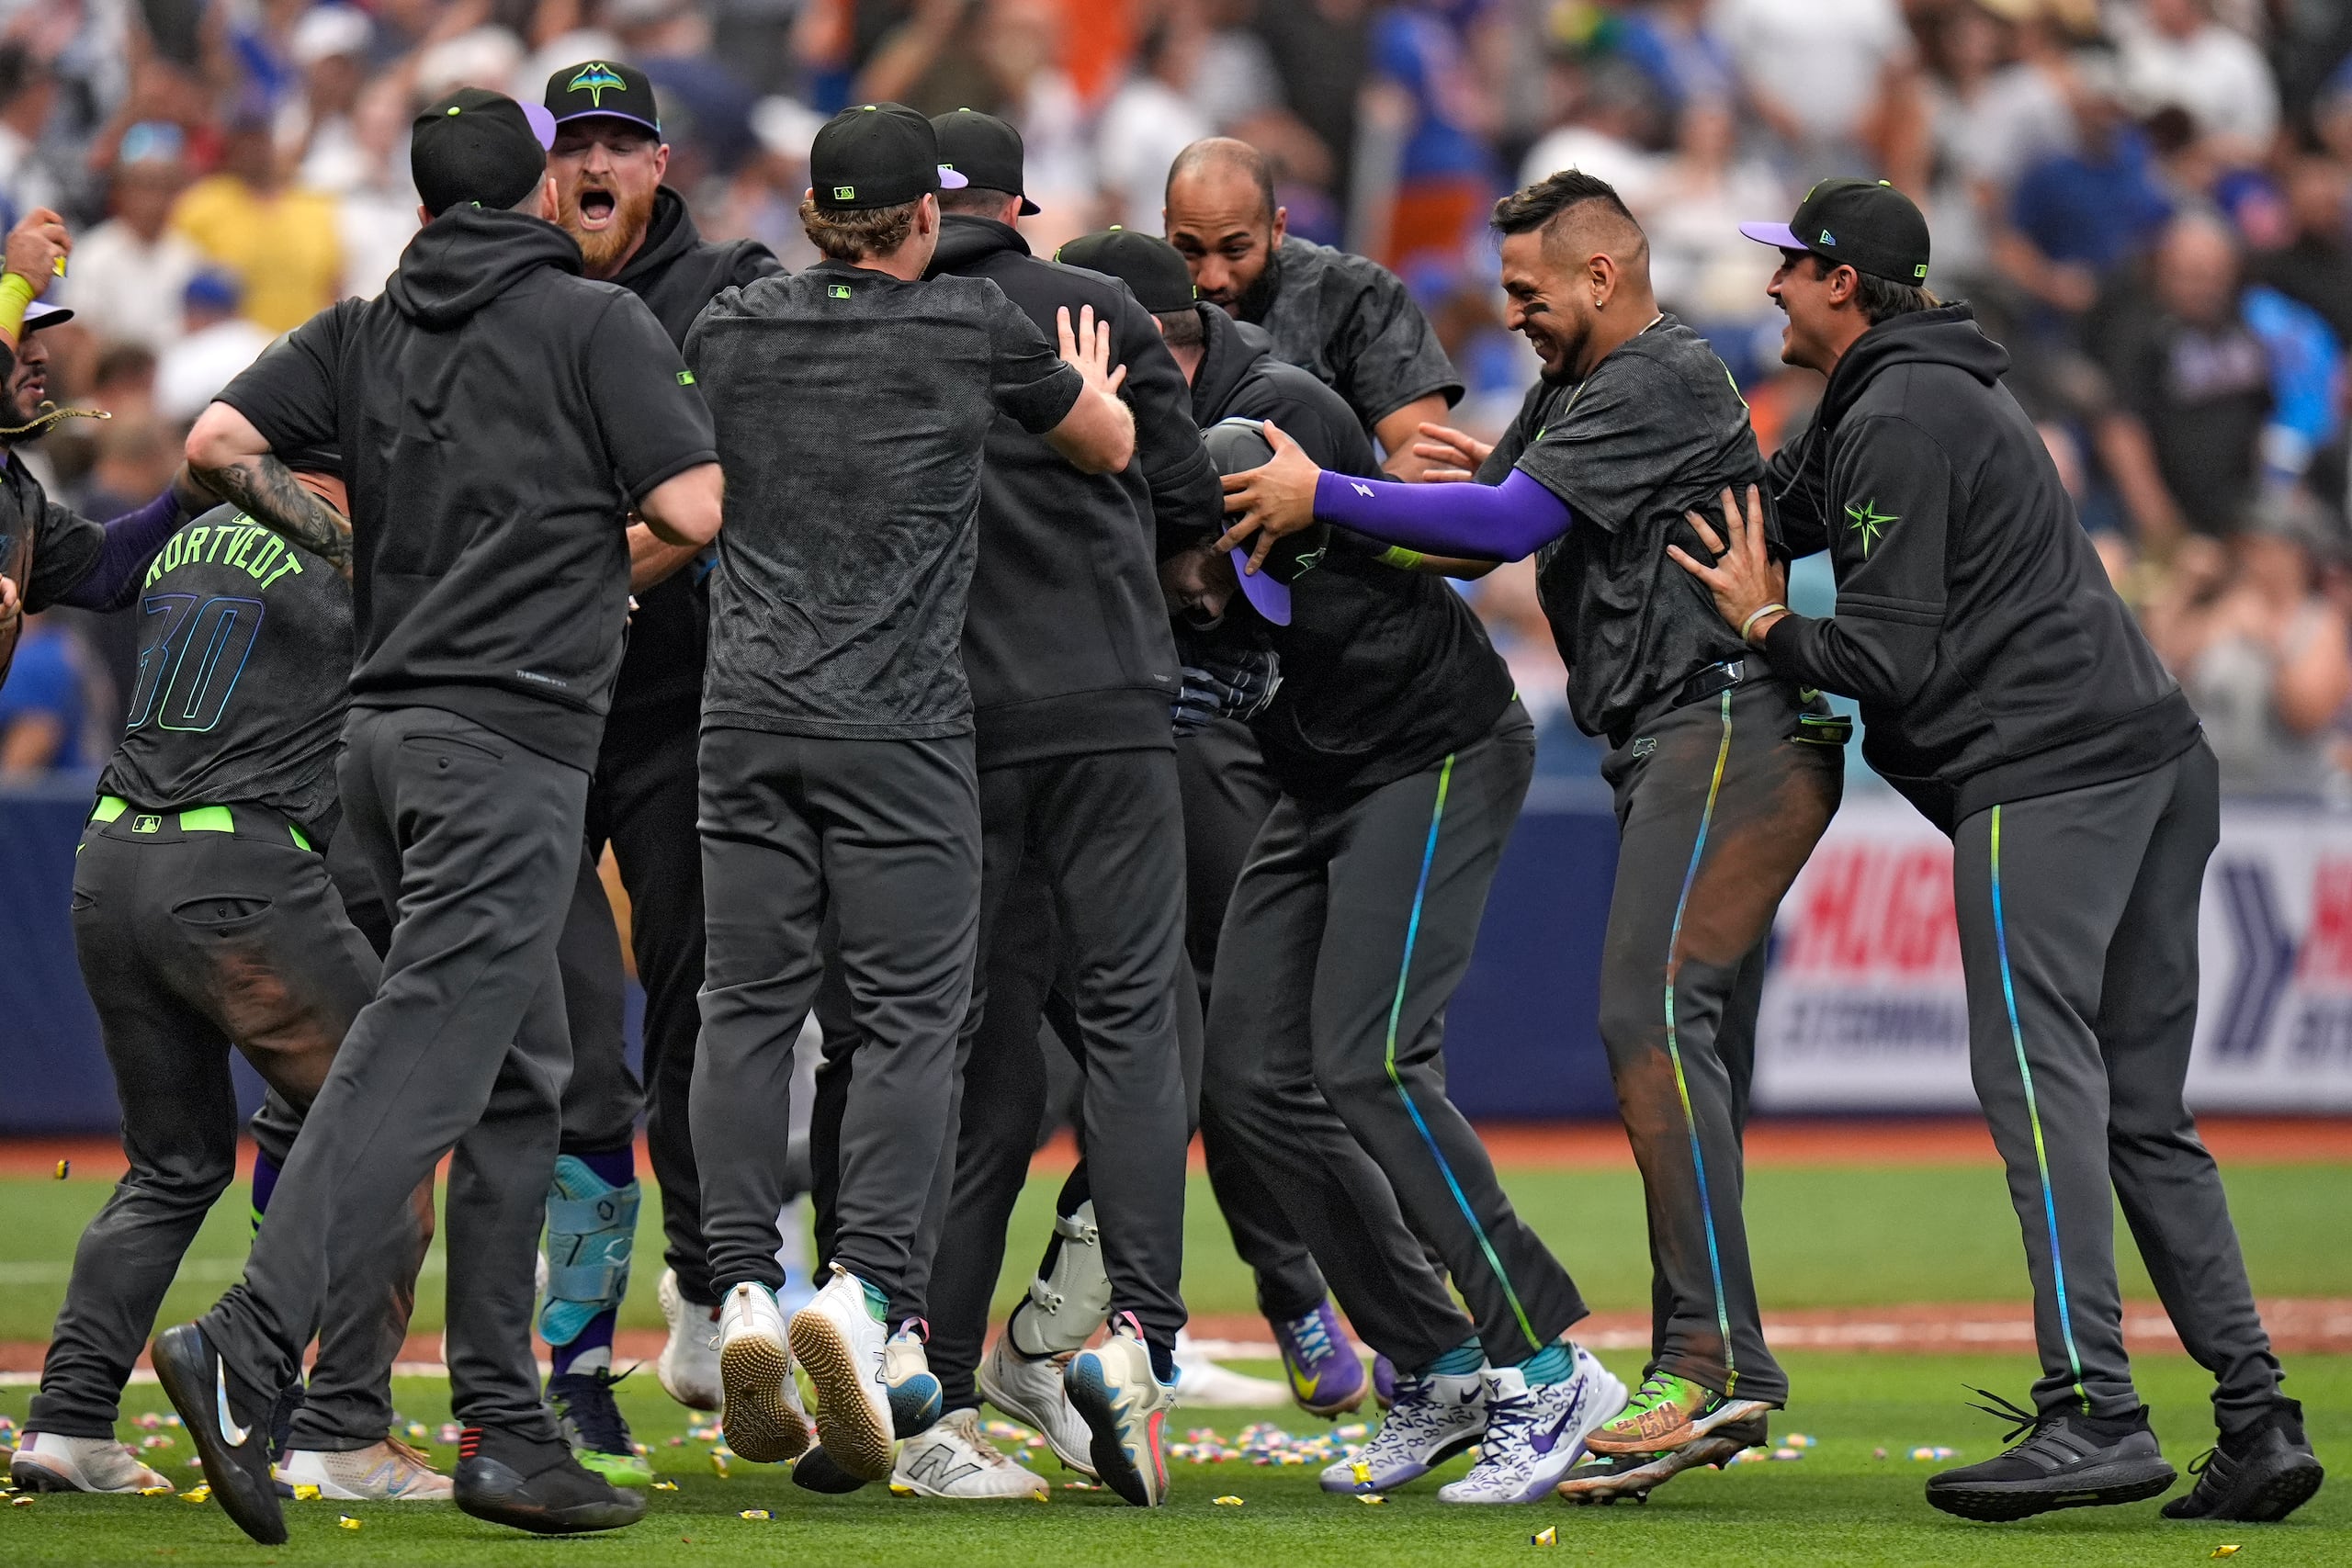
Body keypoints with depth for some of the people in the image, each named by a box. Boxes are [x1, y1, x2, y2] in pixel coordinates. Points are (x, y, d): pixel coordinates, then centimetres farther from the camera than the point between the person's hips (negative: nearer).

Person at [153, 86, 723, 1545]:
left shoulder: (366, 330, 13)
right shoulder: (596, 322, -3)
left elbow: (219, 442, 5)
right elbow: (696, 508, -10)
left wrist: (349, 543, 16)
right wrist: (610, 505, 12)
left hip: (389, 725, 7)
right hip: (513, 739, -7)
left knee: (522, 1075, 13)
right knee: (426, 1057, -14)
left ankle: (508, 1431, 11)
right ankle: (246, 1350, -27)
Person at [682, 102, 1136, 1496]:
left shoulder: (731, 330, 9)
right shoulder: (975, 327, 0)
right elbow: (1111, 446, 16)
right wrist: (1088, 384, 39)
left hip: (750, 712, 3)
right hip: (901, 725, -3)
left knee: (748, 1006, 8)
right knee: (910, 1016, -3)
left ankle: (746, 1289, -1)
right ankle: (867, 1292, -17)